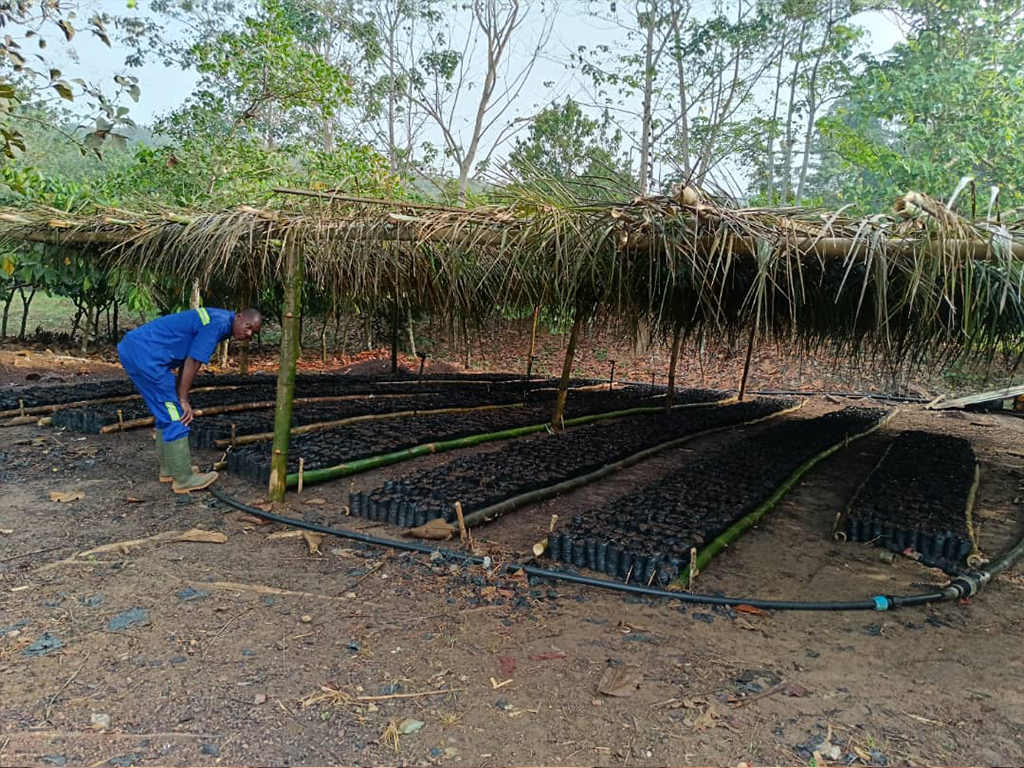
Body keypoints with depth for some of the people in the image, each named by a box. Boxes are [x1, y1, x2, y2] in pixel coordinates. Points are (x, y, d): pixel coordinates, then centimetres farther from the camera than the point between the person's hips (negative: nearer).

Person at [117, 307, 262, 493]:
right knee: (175, 417, -6)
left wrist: (181, 397, 15)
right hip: (146, 355, -10)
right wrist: (183, 399, -9)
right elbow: (192, 362, -15)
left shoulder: (212, 318, 16)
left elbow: (187, 361, 18)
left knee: (167, 413, 18)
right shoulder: (218, 323, -14)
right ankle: (184, 479, 1)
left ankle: (168, 469, 28)